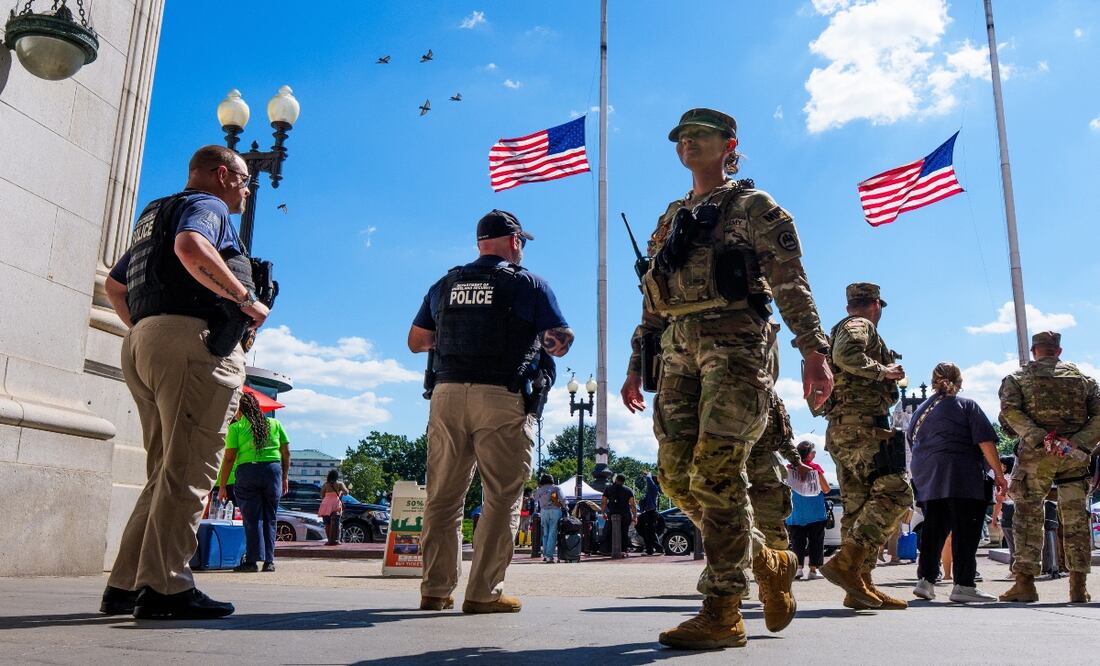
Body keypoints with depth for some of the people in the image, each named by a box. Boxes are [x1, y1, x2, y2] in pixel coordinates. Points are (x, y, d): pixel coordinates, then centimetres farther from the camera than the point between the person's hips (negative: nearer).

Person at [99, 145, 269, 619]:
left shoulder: (155, 216, 30)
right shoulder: (207, 205, 1)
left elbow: (114, 285, 34)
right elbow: (191, 248, -23)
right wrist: (245, 298, -17)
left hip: (142, 343, 9)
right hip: (194, 339, -9)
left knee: (165, 472, 10)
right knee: (188, 470, -11)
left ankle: (125, 585, 10)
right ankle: (165, 586, -13)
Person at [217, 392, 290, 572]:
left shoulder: (236, 427, 4)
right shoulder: (275, 424, 14)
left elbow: (229, 458, -1)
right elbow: (286, 453, 11)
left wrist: (222, 486, 3)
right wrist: (285, 477, 19)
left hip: (247, 471, -3)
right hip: (273, 469, 3)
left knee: (252, 519, 3)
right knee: (270, 518, 11)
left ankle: (252, 560, 1)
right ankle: (269, 561, 12)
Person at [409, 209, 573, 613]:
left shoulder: (445, 285, 15)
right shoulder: (528, 284, 3)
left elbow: (416, 342, 21)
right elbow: (560, 344, 2)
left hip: (447, 394, 5)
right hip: (502, 399, -4)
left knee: (443, 497, 10)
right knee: (502, 498, 2)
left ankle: (435, 590, 14)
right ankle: (483, 593, 1)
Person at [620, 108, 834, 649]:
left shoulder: (754, 207, 7)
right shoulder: (669, 220, 25)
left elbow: (790, 283, -3)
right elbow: (653, 303, 25)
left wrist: (814, 351, -14)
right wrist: (636, 366, 20)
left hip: (734, 344, -6)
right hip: (678, 350, 7)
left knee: (715, 472, -15)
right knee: (677, 475, 0)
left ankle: (722, 613, -4)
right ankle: (768, 561, 21)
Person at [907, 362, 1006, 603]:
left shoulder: (920, 410, 18)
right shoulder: (966, 405, 3)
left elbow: (912, 442, 21)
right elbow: (985, 442, -5)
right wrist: (998, 473, -2)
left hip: (927, 480, 5)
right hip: (963, 479, -5)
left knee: (933, 530, 9)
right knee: (966, 531, -1)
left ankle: (925, 580, 4)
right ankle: (963, 585, -2)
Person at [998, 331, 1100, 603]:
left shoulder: (1018, 377, 7)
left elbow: (1010, 411, -12)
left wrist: (1039, 438, -14)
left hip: (1036, 454, -2)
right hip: (1075, 455, 2)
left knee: (1028, 516, 2)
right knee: (1076, 519, 8)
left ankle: (1025, 583, 0)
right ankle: (1078, 586, 10)